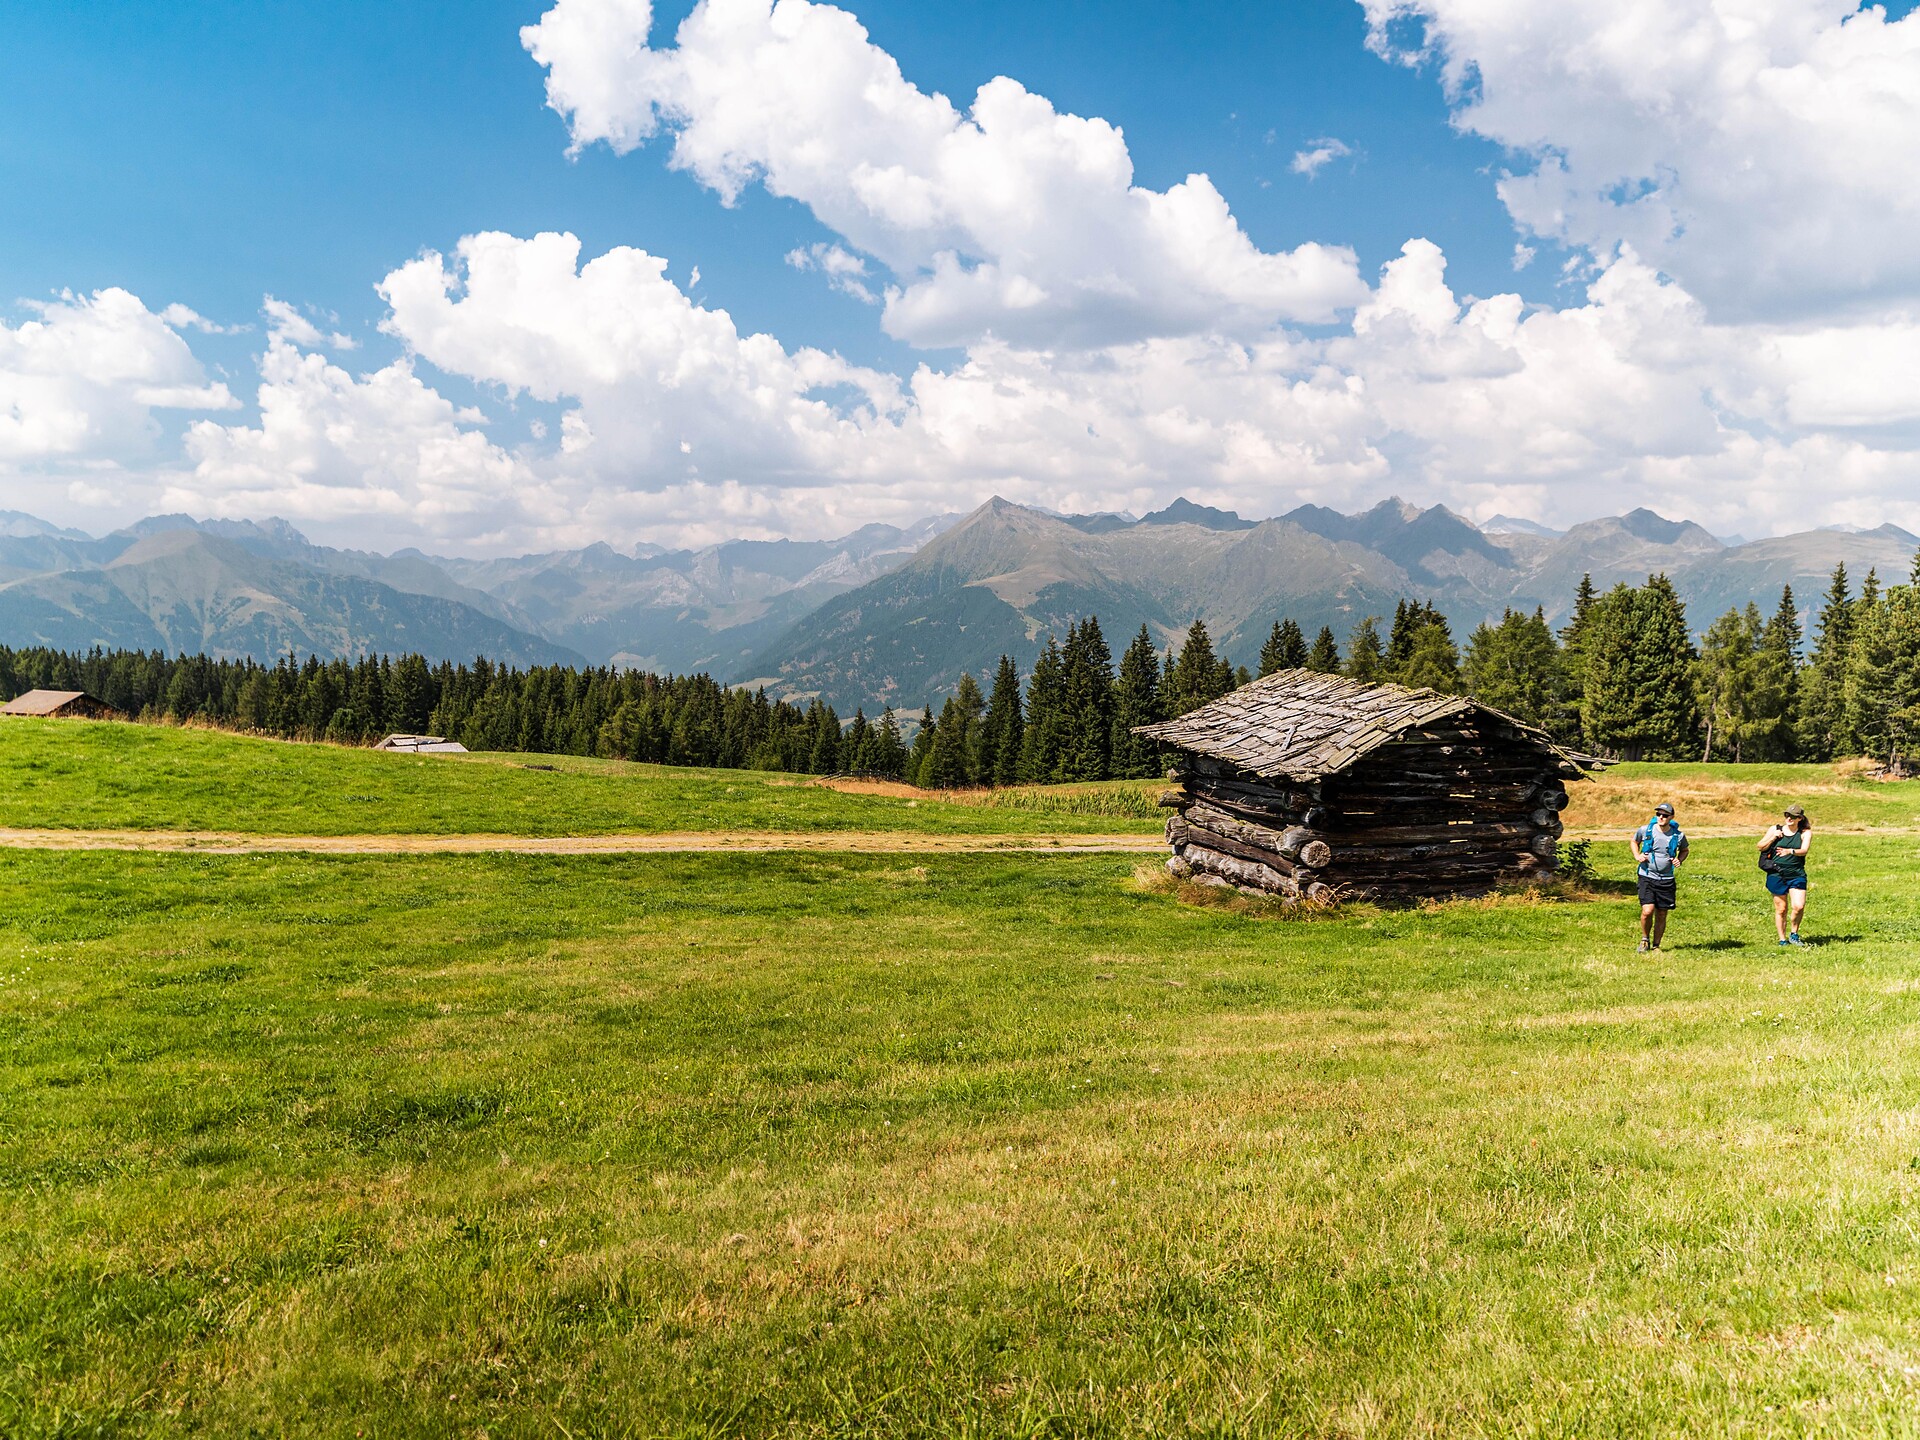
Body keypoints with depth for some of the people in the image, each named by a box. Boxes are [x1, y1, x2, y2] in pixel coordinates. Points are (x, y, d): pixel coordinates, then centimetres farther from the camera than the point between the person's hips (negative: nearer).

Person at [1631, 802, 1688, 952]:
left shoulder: (1678, 836, -3)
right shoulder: (1645, 830, -5)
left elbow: (1684, 850, 18)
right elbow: (1634, 841, 16)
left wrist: (1680, 860, -3)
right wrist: (1637, 856, -1)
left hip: (1667, 880, 2)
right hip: (1647, 877, -1)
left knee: (1661, 915, 8)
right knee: (1647, 911, -15)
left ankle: (1656, 945, 25)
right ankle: (1645, 939, 10)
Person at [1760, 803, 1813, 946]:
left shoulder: (1805, 832, 3)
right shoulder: (1775, 829, 5)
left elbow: (1804, 850, -13)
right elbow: (1760, 847, 6)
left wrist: (1790, 851, -32)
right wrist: (1773, 838, -10)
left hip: (1797, 875, 0)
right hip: (1776, 874, 0)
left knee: (1799, 906, -13)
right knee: (1781, 909, 4)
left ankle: (1793, 934, 11)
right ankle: (1782, 939, 16)